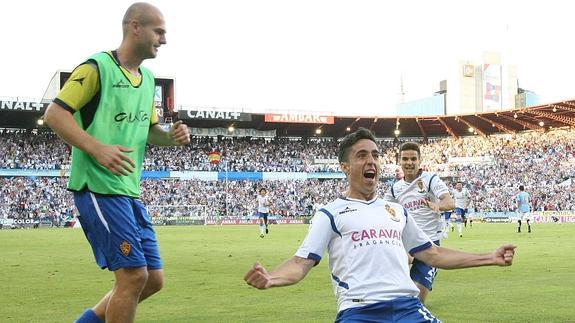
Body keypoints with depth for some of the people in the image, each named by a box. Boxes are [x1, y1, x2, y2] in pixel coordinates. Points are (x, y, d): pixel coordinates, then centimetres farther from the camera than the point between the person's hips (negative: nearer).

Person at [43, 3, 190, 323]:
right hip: (99, 186, -9)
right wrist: (97, 149, -24)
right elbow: (54, 113, -12)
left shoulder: (147, 78, 15)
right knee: (134, 275, -13)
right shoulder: (97, 67, -9)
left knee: (153, 279, 8)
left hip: (130, 190, 9)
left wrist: (172, 136, 3)